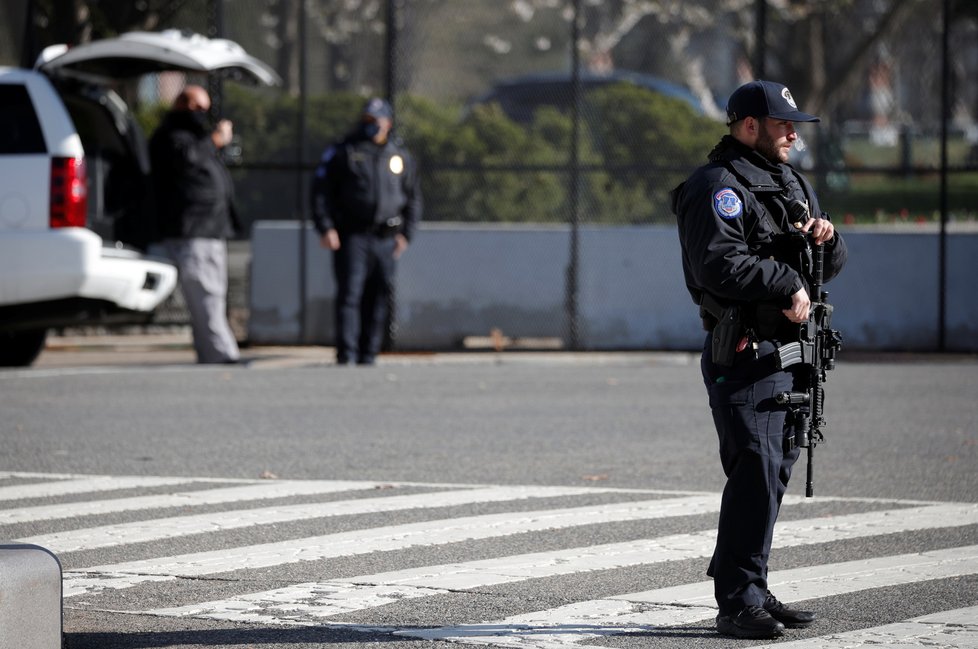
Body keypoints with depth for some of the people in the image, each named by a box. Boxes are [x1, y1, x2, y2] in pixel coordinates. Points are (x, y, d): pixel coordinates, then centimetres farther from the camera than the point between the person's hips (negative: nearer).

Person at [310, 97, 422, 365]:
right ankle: (346, 353, -14)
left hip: (386, 240, 3)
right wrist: (326, 227, -8)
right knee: (349, 293, -12)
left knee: (380, 298, 4)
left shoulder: (401, 156, 14)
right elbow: (321, 190, 2)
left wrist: (406, 233, 9)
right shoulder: (343, 152, 5)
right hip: (352, 237, -3)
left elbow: (413, 198, 20)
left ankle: (369, 354, 10)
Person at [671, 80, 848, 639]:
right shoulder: (719, 187, -9)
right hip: (746, 355, -9)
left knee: (773, 472, 12)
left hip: (789, 351, 9)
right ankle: (739, 602, -12)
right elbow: (720, 264, -23)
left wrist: (826, 239, 1)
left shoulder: (793, 185, 21)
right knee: (756, 473, -14)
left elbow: (831, 266, 23)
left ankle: (749, 591, 20)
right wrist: (787, 283, -18)